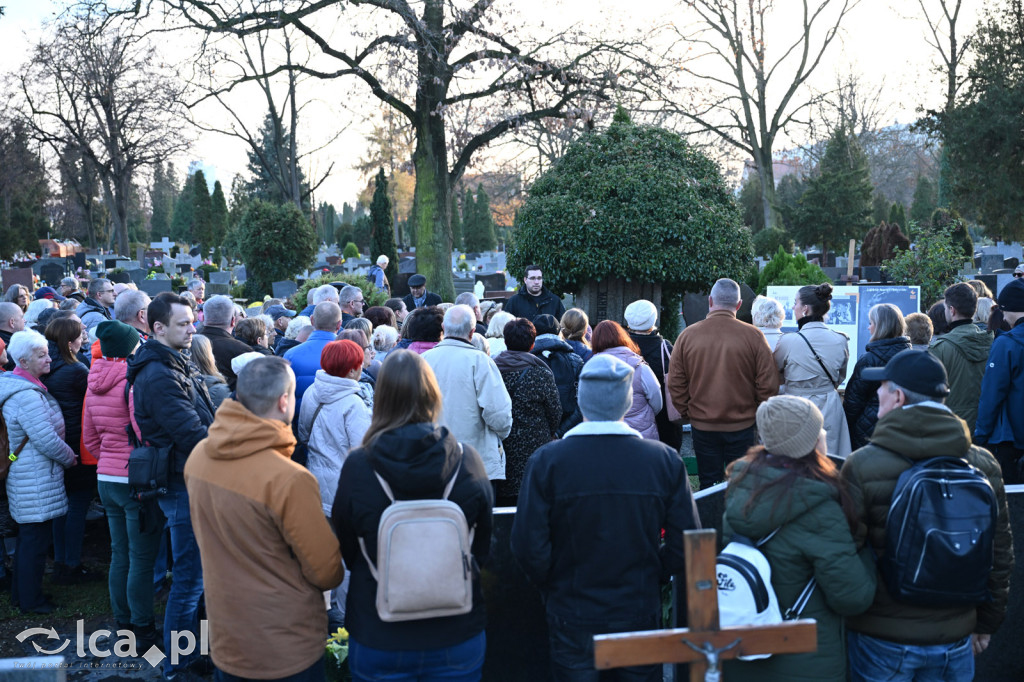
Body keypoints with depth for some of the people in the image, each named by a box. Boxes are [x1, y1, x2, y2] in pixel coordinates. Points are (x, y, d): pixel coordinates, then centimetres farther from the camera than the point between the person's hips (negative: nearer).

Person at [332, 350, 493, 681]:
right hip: (458, 635, 1)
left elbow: (346, 549, -2)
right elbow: (482, 547, 0)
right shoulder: (467, 460, -14)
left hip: (377, 639, 0)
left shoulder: (357, 467, -17)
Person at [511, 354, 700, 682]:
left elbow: (529, 547, -15)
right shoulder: (666, 460, -10)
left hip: (572, 618, -1)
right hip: (640, 614, 1)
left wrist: (553, 588, 2)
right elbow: (686, 544, -7)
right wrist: (651, 578, 9)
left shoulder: (546, 461, -15)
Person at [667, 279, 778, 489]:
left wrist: (686, 414, 12)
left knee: (708, 485, 11)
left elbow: (675, 384, -1)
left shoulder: (687, 335, -4)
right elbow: (768, 384, -6)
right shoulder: (753, 335, -8)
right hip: (742, 425, -1)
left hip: (702, 425, 1)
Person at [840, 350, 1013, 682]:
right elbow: (1001, 556, 4)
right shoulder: (984, 465, -4)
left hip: (880, 640, -3)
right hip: (954, 641, 3)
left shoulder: (862, 465, -18)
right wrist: (985, 624, 17)